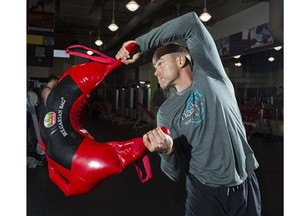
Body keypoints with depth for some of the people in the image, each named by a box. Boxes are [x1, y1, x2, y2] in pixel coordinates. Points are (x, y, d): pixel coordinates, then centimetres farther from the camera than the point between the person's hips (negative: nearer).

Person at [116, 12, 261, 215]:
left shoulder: (209, 74, -6)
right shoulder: (166, 112, -3)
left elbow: (192, 22, -16)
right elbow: (176, 173, -7)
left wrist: (140, 43, -13)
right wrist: (167, 151, -29)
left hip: (246, 186, 0)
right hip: (206, 191, 1)